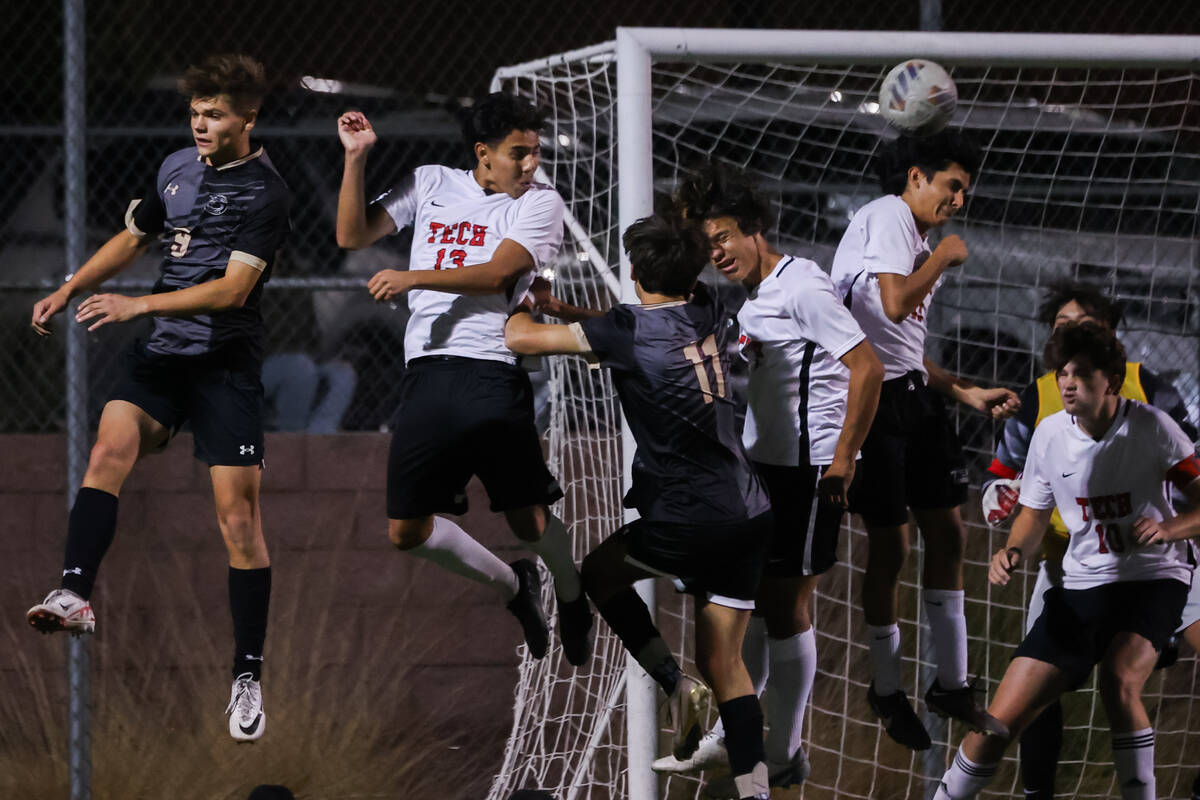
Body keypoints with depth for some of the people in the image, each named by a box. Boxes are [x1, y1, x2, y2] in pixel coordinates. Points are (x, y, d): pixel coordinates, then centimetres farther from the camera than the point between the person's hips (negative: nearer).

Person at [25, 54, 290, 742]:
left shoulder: (265, 192, -10)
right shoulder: (177, 168, 10)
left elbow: (233, 289, -18)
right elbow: (133, 239, 26)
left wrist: (137, 305, -21)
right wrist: (70, 290, 15)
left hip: (228, 362, -5)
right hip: (165, 352, 5)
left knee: (238, 516, -5)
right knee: (112, 443, -24)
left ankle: (249, 678, 3)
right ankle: (76, 595, -38)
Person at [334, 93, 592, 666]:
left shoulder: (540, 202, 3)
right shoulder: (430, 184, 16)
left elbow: (496, 274, -9)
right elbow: (353, 236, 16)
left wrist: (413, 278, -17)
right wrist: (356, 158, 5)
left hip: (493, 375, -4)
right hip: (424, 376, 4)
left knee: (529, 521, -6)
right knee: (406, 531, 4)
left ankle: (572, 600, 26)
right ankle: (512, 587, 27)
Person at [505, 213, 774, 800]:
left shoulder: (632, 330, -12)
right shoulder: (709, 315, 7)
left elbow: (521, 338, -10)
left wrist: (522, 307, 14)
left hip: (691, 519, -6)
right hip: (750, 516, 7)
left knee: (600, 572, 21)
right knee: (722, 661, 10)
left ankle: (673, 684, 6)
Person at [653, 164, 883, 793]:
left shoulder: (801, 288, -16)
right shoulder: (754, 300, 13)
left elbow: (867, 369, -20)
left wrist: (843, 457, -20)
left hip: (806, 472, -9)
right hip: (762, 467, 9)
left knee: (784, 605, -3)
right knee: (751, 599, 14)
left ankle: (783, 756, 6)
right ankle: (729, 737, 23)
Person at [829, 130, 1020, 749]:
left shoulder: (915, 240, 21)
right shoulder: (888, 216, -9)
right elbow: (893, 304, -23)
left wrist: (966, 393, 18)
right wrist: (942, 258, -8)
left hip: (912, 394, 10)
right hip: (872, 396, -10)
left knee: (947, 533, 9)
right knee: (890, 546, -1)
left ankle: (951, 685, 18)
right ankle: (887, 691, 13)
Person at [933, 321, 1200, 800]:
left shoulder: (1149, 427, -11)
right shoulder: (1050, 434, -1)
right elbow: (1034, 514, 14)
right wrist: (1013, 552, -8)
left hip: (1153, 580, -3)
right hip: (1082, 583, 3)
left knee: (1118, 679, -34)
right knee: (1002, 719, -5)